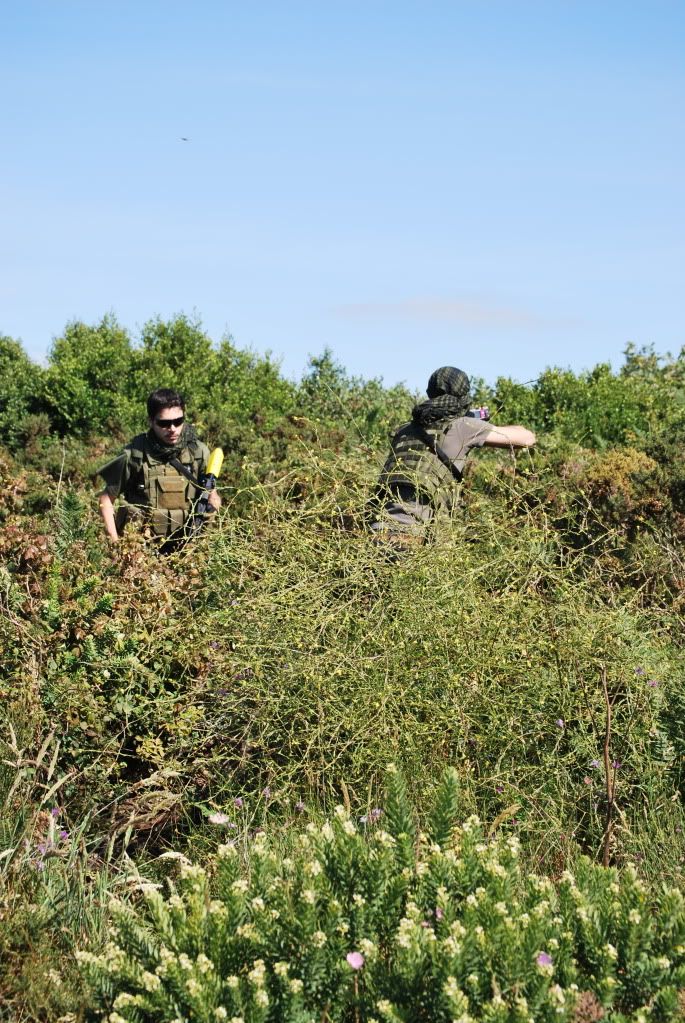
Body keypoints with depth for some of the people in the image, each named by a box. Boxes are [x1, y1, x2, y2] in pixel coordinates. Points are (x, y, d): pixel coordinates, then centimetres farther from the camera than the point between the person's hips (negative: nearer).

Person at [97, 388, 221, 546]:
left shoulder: (198, 452, -4)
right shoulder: (134, 456, -11)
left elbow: (212, 495, 9)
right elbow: (106, 499, -1)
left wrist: (213, 500, -13)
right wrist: (115, 542, -9)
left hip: (183, 547, 2)